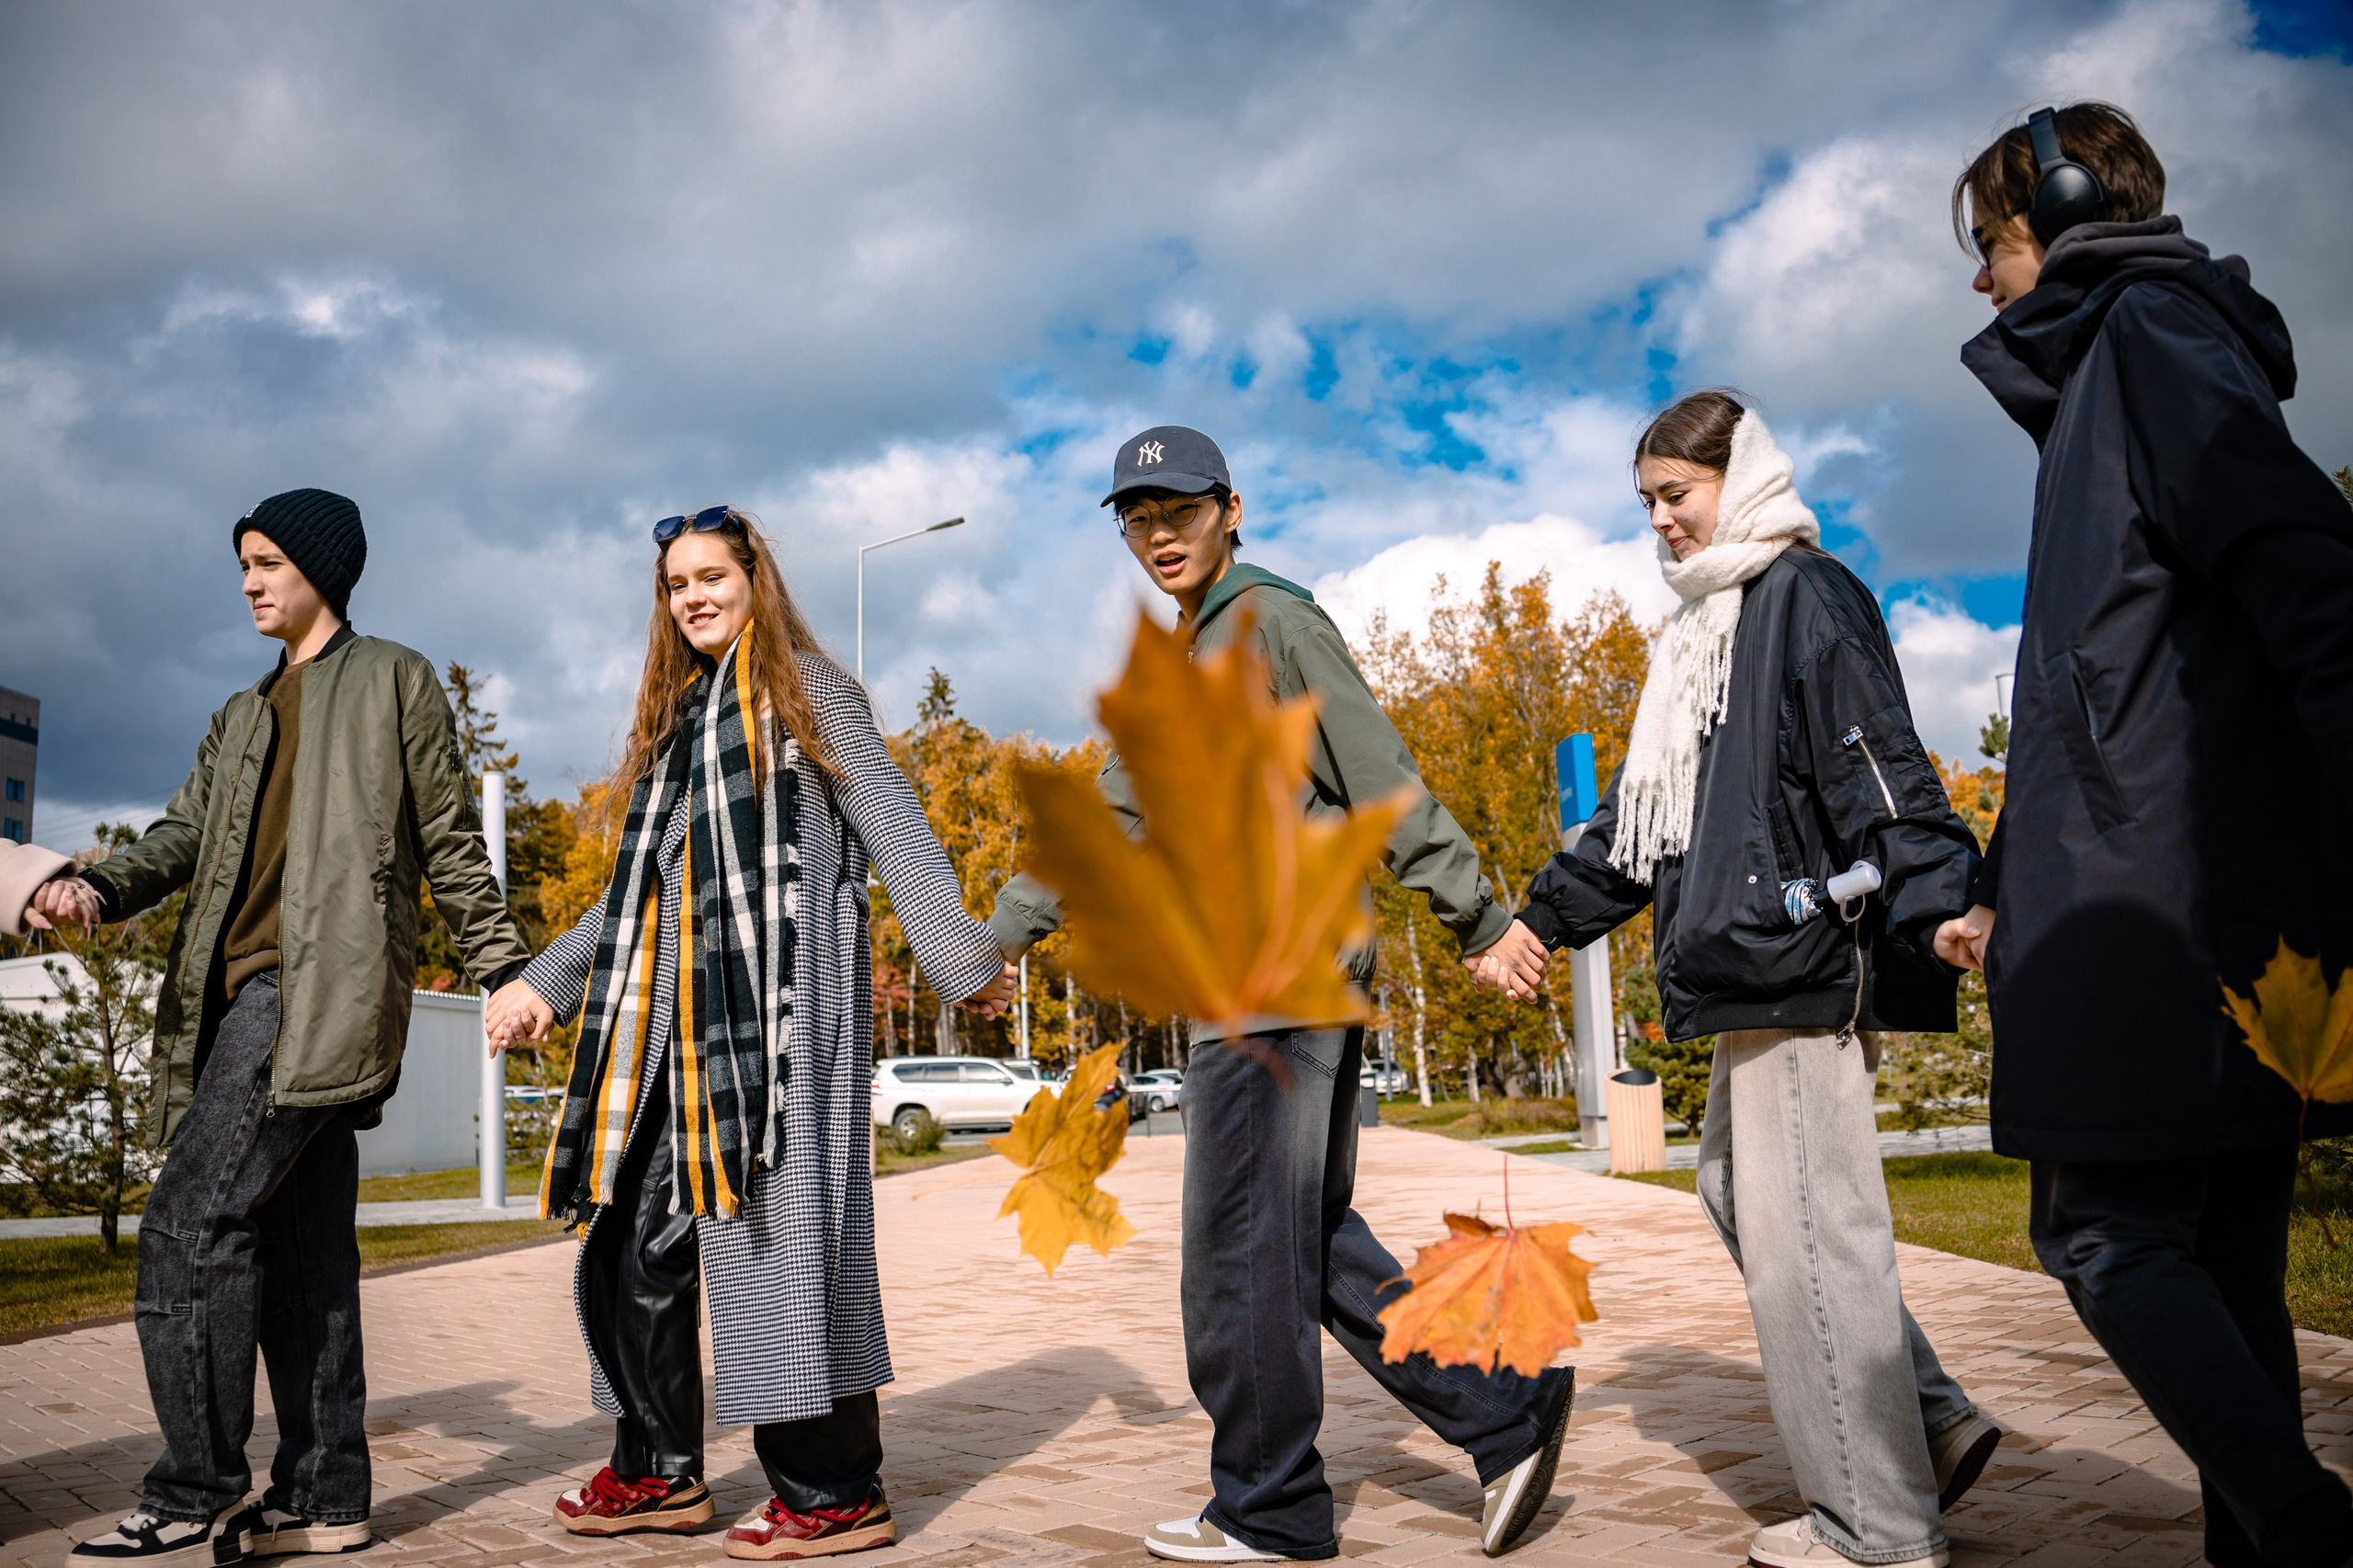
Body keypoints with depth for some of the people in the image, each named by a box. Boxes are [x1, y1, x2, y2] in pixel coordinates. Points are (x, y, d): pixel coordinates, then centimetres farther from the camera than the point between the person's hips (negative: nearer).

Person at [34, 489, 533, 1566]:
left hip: (324, 984, -8)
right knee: (298, 1241, 6)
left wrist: (504, 972, -1)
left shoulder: (391, 680, 8)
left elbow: (451, 843, 4)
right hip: (250, 992, 8)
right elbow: (184, 834, 14)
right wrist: (98, 888, -6)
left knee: (192, 1218, -15)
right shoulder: (242, 717, 27)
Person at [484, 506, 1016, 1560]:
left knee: (777, 1225, -10)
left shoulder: (804, 689, 6)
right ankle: (658, 1472, 16)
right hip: (670, 1014, 7)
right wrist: (545, 980, 21)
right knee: (635, 1233, 4)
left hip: (778, 997, -7)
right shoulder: (672, 720, 25)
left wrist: (961, 958, -13)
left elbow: (893, 827, -3)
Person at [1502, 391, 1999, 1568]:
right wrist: (1540, 920, 27)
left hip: (1805, 961, -10)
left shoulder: (1806, 597, -5)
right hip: (1753, 979, 10)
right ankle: (1930, 1425, 18)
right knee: (1738, 1190, 12)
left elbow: (1879, 772, -18)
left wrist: (1940, 907, -29)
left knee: (1806, 1230, -7)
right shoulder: (1704, 629, 23)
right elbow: (1640, 819, 27)